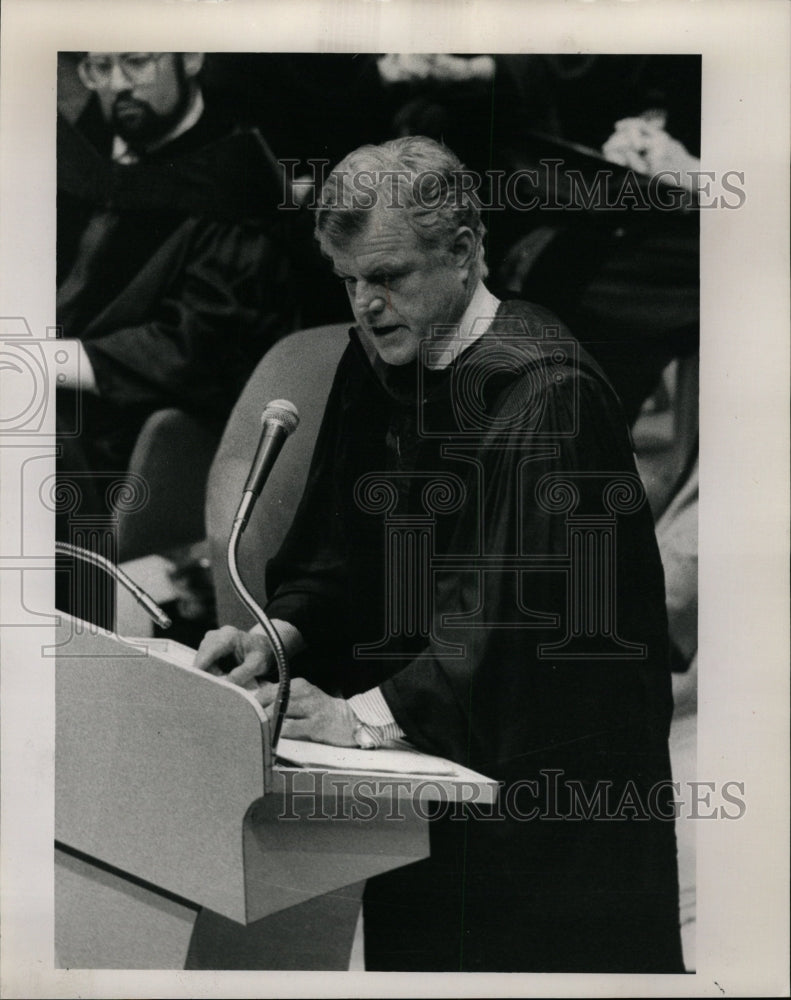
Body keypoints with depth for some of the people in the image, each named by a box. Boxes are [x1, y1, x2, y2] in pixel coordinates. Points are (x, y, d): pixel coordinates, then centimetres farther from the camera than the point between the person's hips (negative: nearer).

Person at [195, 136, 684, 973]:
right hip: (419, 754, 7)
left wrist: (368, 714, -32)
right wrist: (280, 635, -10)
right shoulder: (374, 362, 4)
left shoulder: (545, 388, -21)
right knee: (416, 951, 16)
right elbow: (336, 549, 8)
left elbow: (519, 603, -29)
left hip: (553, 767, -7)